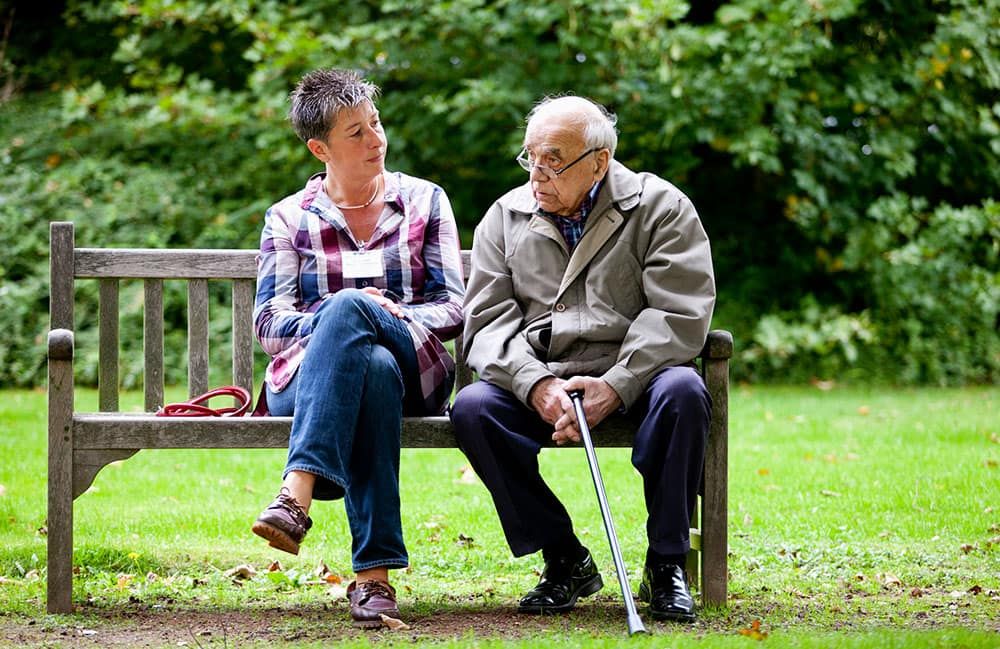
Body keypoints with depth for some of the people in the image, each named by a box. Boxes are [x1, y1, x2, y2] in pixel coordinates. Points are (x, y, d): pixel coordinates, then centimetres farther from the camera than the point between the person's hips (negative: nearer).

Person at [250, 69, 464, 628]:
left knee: (346, 307, -36)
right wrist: (333, 321, -17)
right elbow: (268, 323, 5)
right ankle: (375, 575, -50)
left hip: (415, 369, 0)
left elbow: (453, 307, 8)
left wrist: (370, 318, -13)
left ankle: (297, 495, -53)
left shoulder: (424, 202, 16)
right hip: (304, 381, 0)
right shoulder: (288, 219, 16)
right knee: (373, 370, -40)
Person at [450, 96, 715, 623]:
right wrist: (536, 384, -19)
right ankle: (564, 560, -12)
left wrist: (614, 387, -22)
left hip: (634, 379, -2)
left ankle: (666, 564, -17)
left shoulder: (661, 208, 2)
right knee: (471, 407, -26)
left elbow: (678, 314, -9)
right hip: (535, 385, 2)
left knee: (682, 391, -34)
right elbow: (487, 320, 1)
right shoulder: (505, 216, 11)